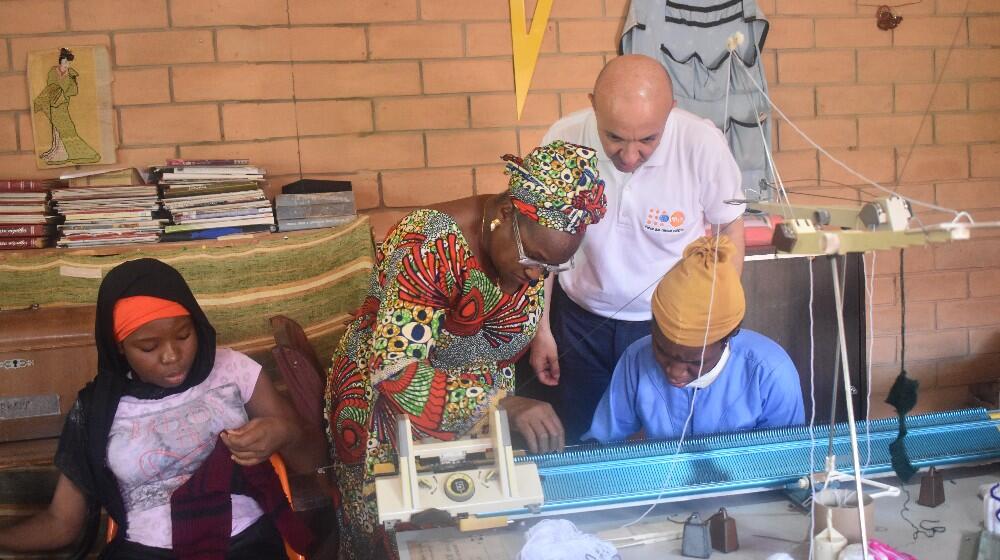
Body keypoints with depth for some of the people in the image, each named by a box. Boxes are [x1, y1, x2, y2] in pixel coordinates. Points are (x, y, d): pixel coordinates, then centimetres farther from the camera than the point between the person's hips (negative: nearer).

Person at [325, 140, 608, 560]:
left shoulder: (534, 242, -12)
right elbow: (394, 373, -37)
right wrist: (500, 404, -45)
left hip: (474, 410, 5)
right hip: (389, 403, -5)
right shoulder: (430, 247, -33)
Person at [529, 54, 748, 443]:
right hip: (581, 320, 1)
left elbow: (730, 230, -5)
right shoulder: (564, 140, -20)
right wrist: (541, 328, 1)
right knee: (578, 445, 19)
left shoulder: (703, 144, -24)